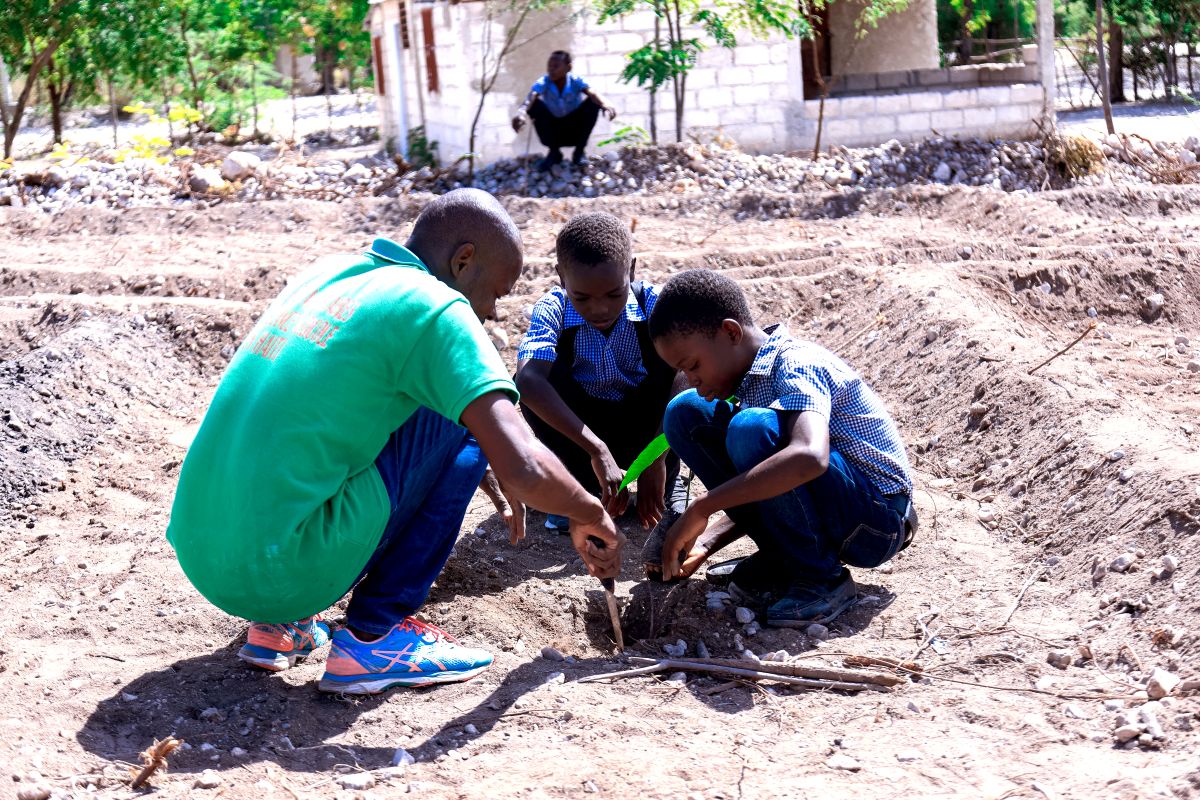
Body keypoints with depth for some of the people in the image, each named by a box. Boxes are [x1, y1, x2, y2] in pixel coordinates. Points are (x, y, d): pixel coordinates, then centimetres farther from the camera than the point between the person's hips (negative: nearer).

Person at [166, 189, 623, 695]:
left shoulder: (328, 273, 15)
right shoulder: (433, 309, -9)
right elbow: (524, 469, -17)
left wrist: (486, 482, 33)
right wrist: (590, 515, 5)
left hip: (198, 554, 8)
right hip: (285, 571, -8)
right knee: (463, 421, 2)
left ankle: (280, 623, 18)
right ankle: (375, 634, 2)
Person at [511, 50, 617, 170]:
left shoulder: (576, 81, -19)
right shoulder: (543, 82, -19)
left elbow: (592, 94, -39)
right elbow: (531, 98, -39)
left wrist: (605, 105, -63)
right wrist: (520, 112, -62)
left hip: (575, 130, -1)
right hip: (553, 131, 1)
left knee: (593, 103, -25)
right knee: (535, 104, -25)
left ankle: (580, 151, -8)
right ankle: (554, 152, -8)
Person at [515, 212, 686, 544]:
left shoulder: (653, 303, -21)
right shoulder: (552, 310, -23)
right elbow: (528, 380, -41)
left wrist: (657, 459, -40)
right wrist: (597, 451, -51)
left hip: (644, 427, 0)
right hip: (581, 427, 0)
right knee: (532, 384, -28)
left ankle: (668, 482, -9)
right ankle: (583, 484, -11)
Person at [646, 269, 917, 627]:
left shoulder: (796, 365, -22)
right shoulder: (752, 377, 5)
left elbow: (810, 457, -43)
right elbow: (759, 496, 14)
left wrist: (701, 509, -38)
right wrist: (701, 543, 0)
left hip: (876, 519, -9)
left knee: (751, 429, -34)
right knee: (685, 413, 1)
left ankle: (822, 578, -15)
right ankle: (780, 558, 2)